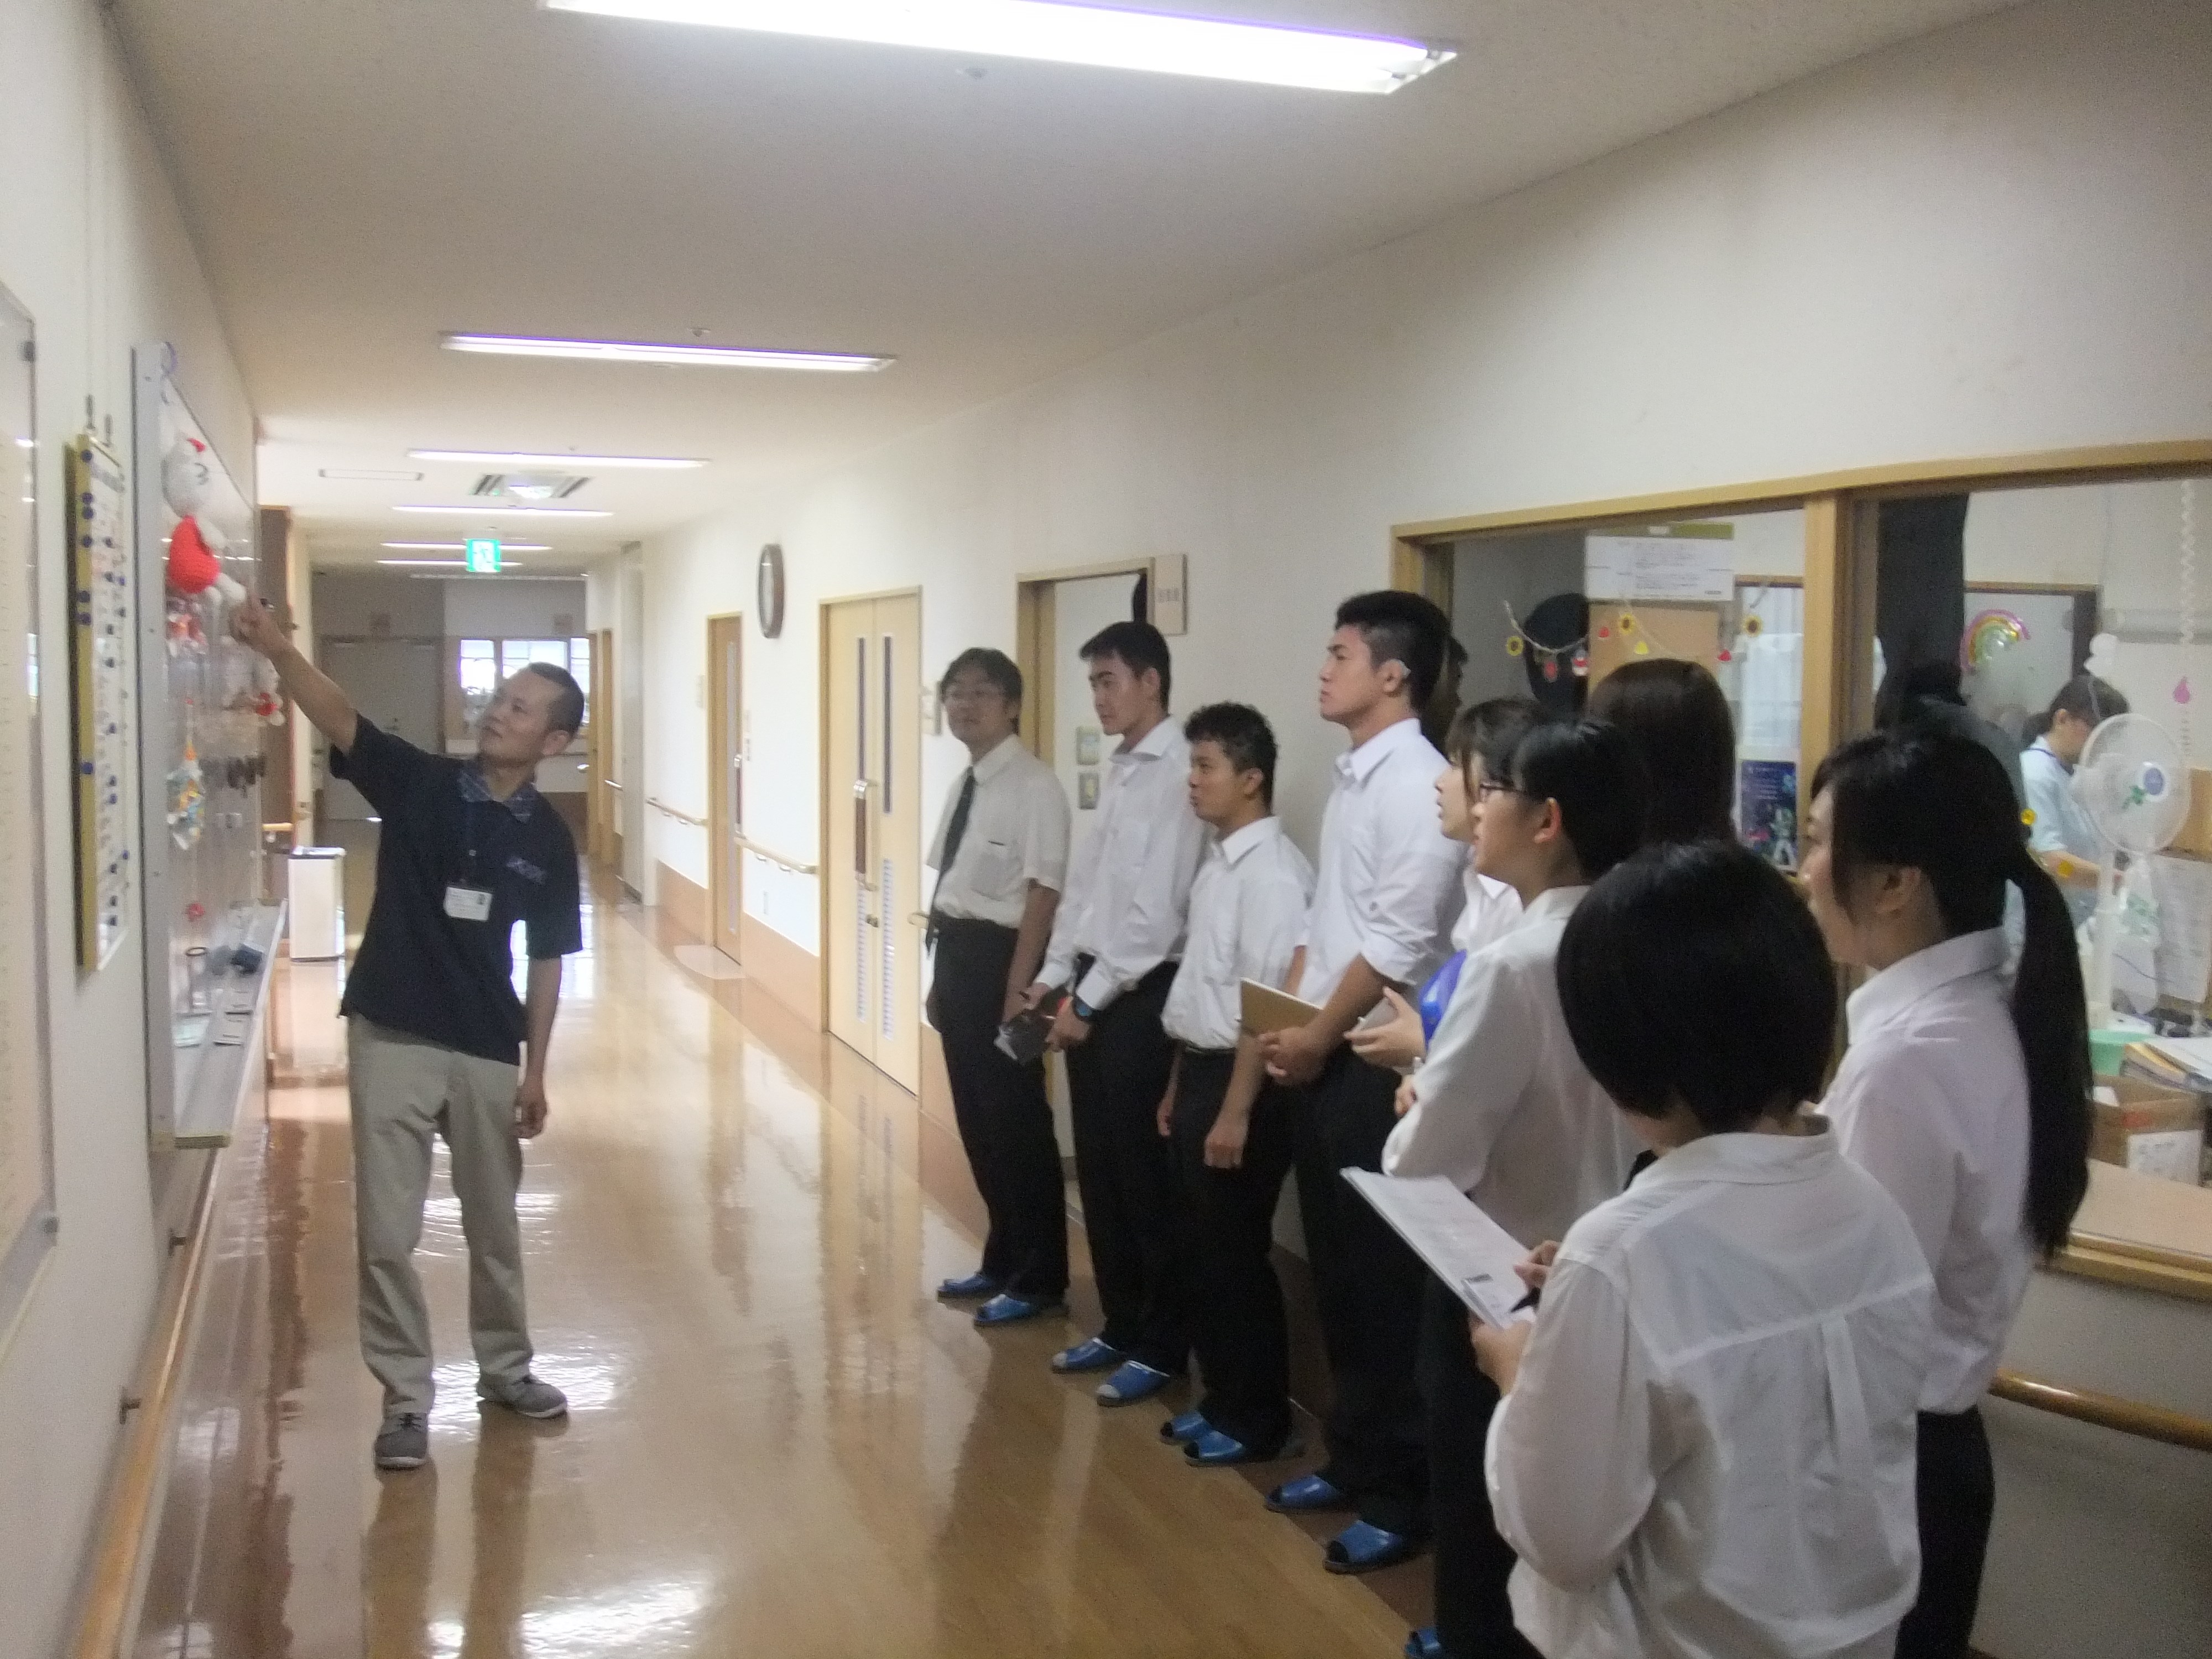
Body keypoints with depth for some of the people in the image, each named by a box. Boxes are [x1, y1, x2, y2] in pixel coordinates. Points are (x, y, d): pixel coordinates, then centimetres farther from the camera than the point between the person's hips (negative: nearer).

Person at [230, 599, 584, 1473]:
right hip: (391, 1038, -1)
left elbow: (547, 960, 3)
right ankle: (405, 1398, 16)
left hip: (487, 1050, 2)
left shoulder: (549, 839, 0)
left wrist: (535, 1069, 1)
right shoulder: (415, 783, -4)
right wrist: (276, 647, -39)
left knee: (494, 1225, 16)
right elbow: (338, 716, -21)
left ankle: (505, 1366, 36)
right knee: (385, 1232, 2)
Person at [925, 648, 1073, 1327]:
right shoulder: (965, 783, 11)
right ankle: (1003, 1259, 33)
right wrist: (943, 971, 17)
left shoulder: (1034, 786, -16)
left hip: (999, 957, -9)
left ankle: (1039, 1279, 17)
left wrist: (1017, 987, -21)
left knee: (1016, 1119, 2)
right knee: (976, 1117, 17)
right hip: (956, 953, 9)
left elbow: (1043, 890, -20)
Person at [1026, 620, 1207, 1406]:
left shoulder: (1179, 772, -16)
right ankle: (1120, 1326, 29)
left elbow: (1156, 909, -19)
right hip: (1092, 989, 8)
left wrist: (1090, 999, -15)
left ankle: (1161, 1347, 16)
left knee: (1144, 1174, 2)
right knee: (1098, 1168, 15)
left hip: (1139, 996, -8)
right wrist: (1056, 976, 9)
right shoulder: (1118, 769, 12)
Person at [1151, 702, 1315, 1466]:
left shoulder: (1273, 870, -18)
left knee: (1238, 1256, 2)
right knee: (1205, 1250, 16)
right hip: (1201, 1070, 9)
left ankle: (1258, 1420, 17)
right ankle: (1221, 1401, 30)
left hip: (1242, 1081, -9)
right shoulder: (1218, 863, 10)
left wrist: (1236, 1114, -21)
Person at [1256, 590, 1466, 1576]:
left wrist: (1316, 1035, -11)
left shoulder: (1418, 783, -16)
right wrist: (1288, 1023, 6)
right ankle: (1352, 1461, 32)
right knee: (1335, 1273, 17)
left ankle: (1399, 1495, 16)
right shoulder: (1352, 777, 11)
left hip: (1376, 1063, -9)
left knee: (1385, 1285, 2)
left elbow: (1400, 943, -19)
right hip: (1324, 1059, 9)